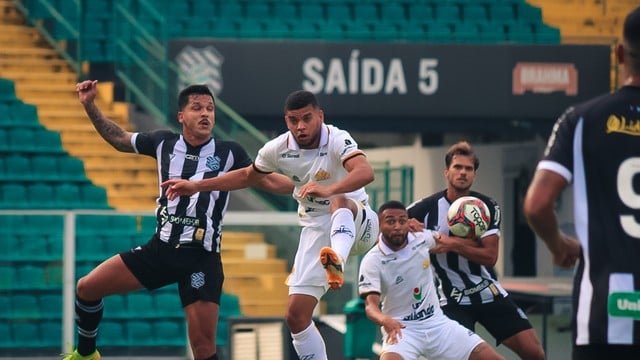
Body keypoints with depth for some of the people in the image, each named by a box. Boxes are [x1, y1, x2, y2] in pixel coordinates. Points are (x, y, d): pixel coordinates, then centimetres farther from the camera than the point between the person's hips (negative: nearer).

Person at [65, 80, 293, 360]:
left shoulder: (229, 153, -1)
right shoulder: (164, 143, 6)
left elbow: (268, 181, 4)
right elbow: (118, 138, 19)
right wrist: (89, 105, 12)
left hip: (201, 259, -3)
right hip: (161, 248, 3)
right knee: (87, 288, 0)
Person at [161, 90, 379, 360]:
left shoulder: (338, 140, -21)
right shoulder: (278, 149, -4)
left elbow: (365, 172, -42)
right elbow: (247, 176, 17)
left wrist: (329, 189, -60)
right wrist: (196, 186, 12)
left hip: (357, 225, -5)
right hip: (316, 230, 5)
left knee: (340, 202, -41)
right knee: (296, 316, -6)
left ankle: (337, 262, -67)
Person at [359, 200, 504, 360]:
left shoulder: (421, 238, -2)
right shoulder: (372, 261, -16)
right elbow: (371, 306, -24)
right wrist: (384, 320, -45)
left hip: (437, 323, 5)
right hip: (401, 329, -5)